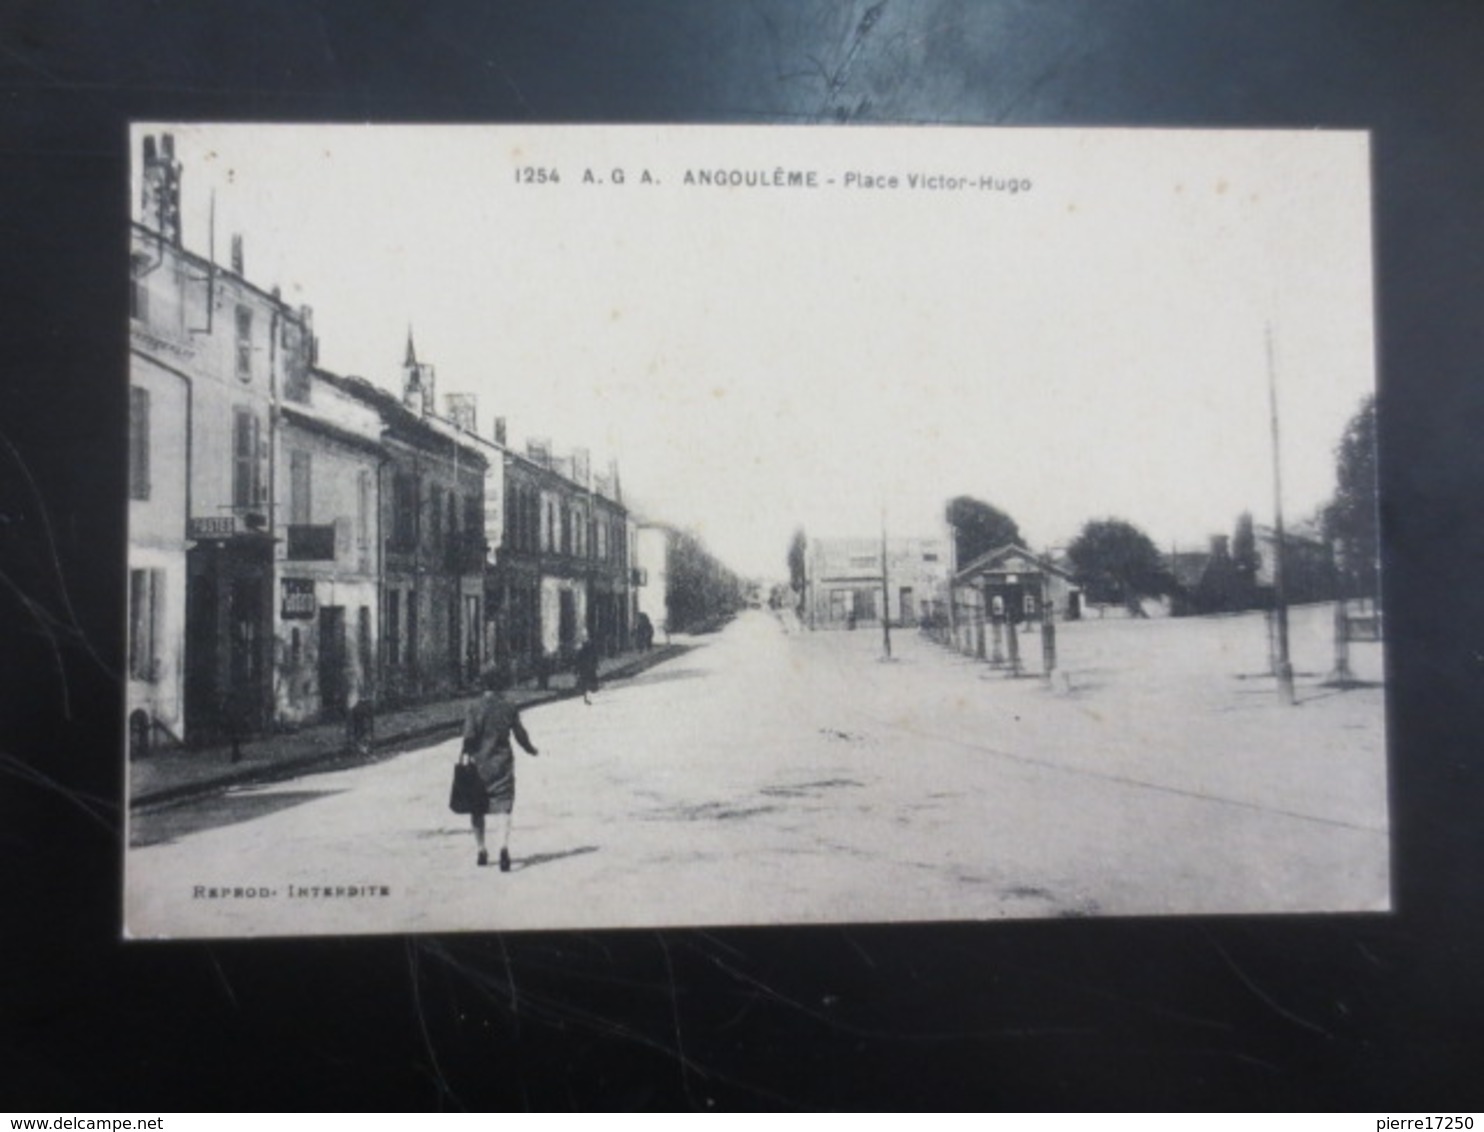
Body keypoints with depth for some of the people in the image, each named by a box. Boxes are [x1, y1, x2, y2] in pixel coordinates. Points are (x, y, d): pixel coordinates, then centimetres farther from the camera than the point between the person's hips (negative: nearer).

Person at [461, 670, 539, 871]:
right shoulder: (509, 707, 0)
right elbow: (520, 734, 6)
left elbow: (469, 736, -13)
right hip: (503, 762, 1)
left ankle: (482, 851, 21)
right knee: (504, 807, 0)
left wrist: (466, 753, 2)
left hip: (480, 763, -1)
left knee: (477, 808, 15)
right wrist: (530, 749, 23)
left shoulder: (475, 707, -6)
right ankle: (504, 847, -22)